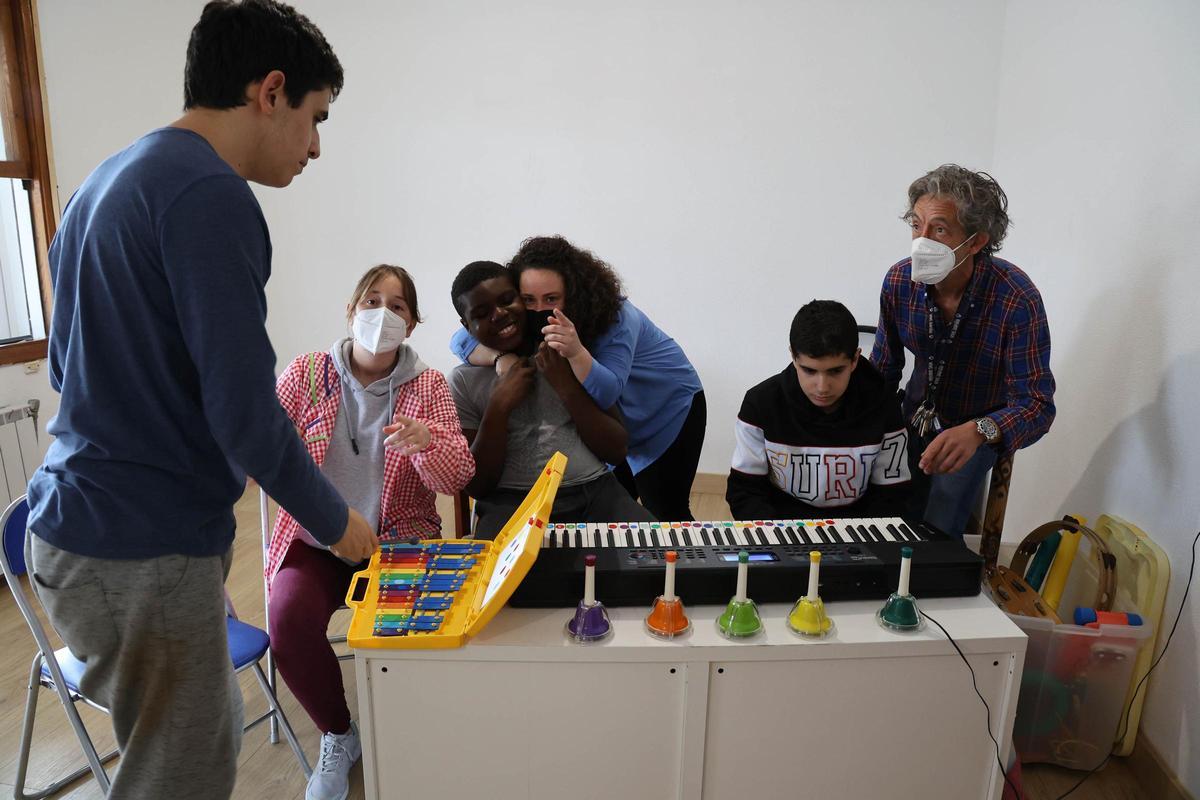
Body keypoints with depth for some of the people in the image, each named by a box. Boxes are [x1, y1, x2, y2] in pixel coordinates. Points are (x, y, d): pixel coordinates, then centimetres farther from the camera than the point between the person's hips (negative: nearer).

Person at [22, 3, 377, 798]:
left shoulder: (109, 179, 11)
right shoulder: (211, 196, -19)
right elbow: (245, 411, -23)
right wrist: (334, 521, -7)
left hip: (79, 525, 9)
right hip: (143, 553, -9)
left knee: (211, 731, 23)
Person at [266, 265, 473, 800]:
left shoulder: (428, 386, 1)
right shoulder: (306, 372, 3)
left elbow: (456, 479, -9)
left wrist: (425, 441, -30)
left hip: (398, 540, -1)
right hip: (317, 540, 1)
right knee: (289, 618, -26)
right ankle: (337, 735, 5)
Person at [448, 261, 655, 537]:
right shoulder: (464, 381, 7)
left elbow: (617, 452, 5)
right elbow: (476, 486, 2)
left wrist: (567, 387, -6)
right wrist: (499, 407, -8)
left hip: (594, 492, 2)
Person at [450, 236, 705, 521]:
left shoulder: (614, 316, -31)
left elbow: (607, 393, -40)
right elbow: (462, 340, -24)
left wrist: (576, 352, -58)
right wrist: (501, 356, -44)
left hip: (670, 409, -5)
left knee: (667, 516, -2)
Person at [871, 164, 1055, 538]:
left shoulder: (1017, 299, -30)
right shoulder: (899, 280, -16)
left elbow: (1037, 405, -31)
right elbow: (883, 370, -2)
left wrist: (977, 432, -52)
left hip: (976, 428, -3)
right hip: (916, 415, 4)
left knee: (936, 535, -17)